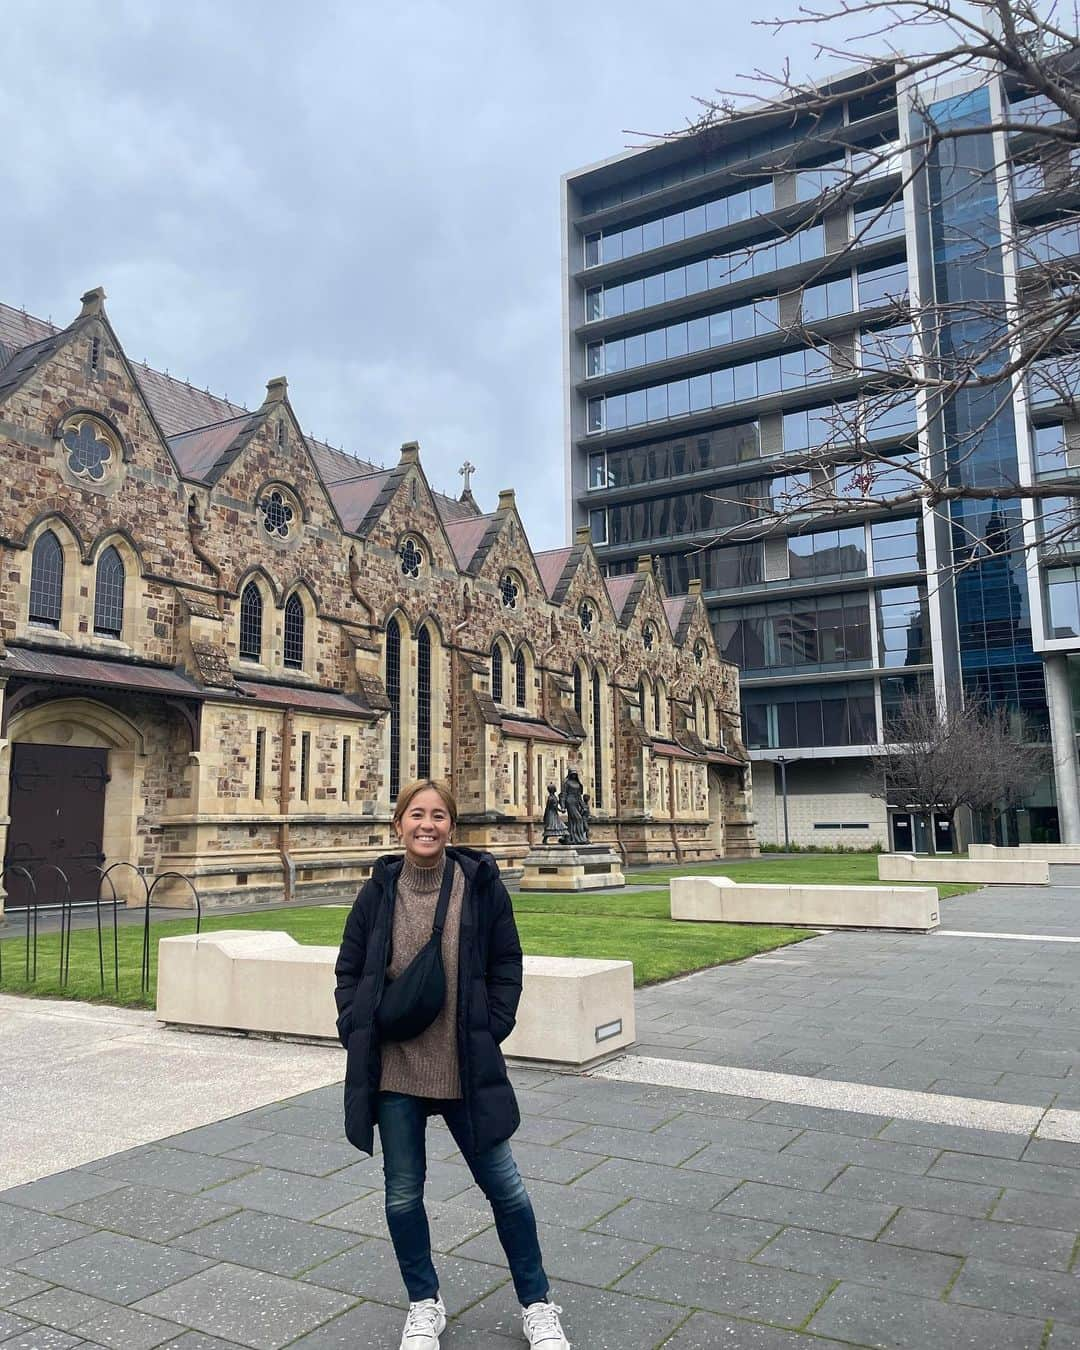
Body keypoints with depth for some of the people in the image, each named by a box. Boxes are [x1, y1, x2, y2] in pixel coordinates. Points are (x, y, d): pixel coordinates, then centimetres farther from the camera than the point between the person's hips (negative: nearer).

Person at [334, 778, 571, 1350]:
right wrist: (358, 1034, -3)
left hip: (465, 1067, -1)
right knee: (403, 1193, 14)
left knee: (503, 1185, 9)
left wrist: (489, 1032, -7)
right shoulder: (378, 890, -2)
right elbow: (349, 970, 7)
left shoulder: (480, 883, -7)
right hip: (393, 1069, 2)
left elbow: (506, 966, -1)